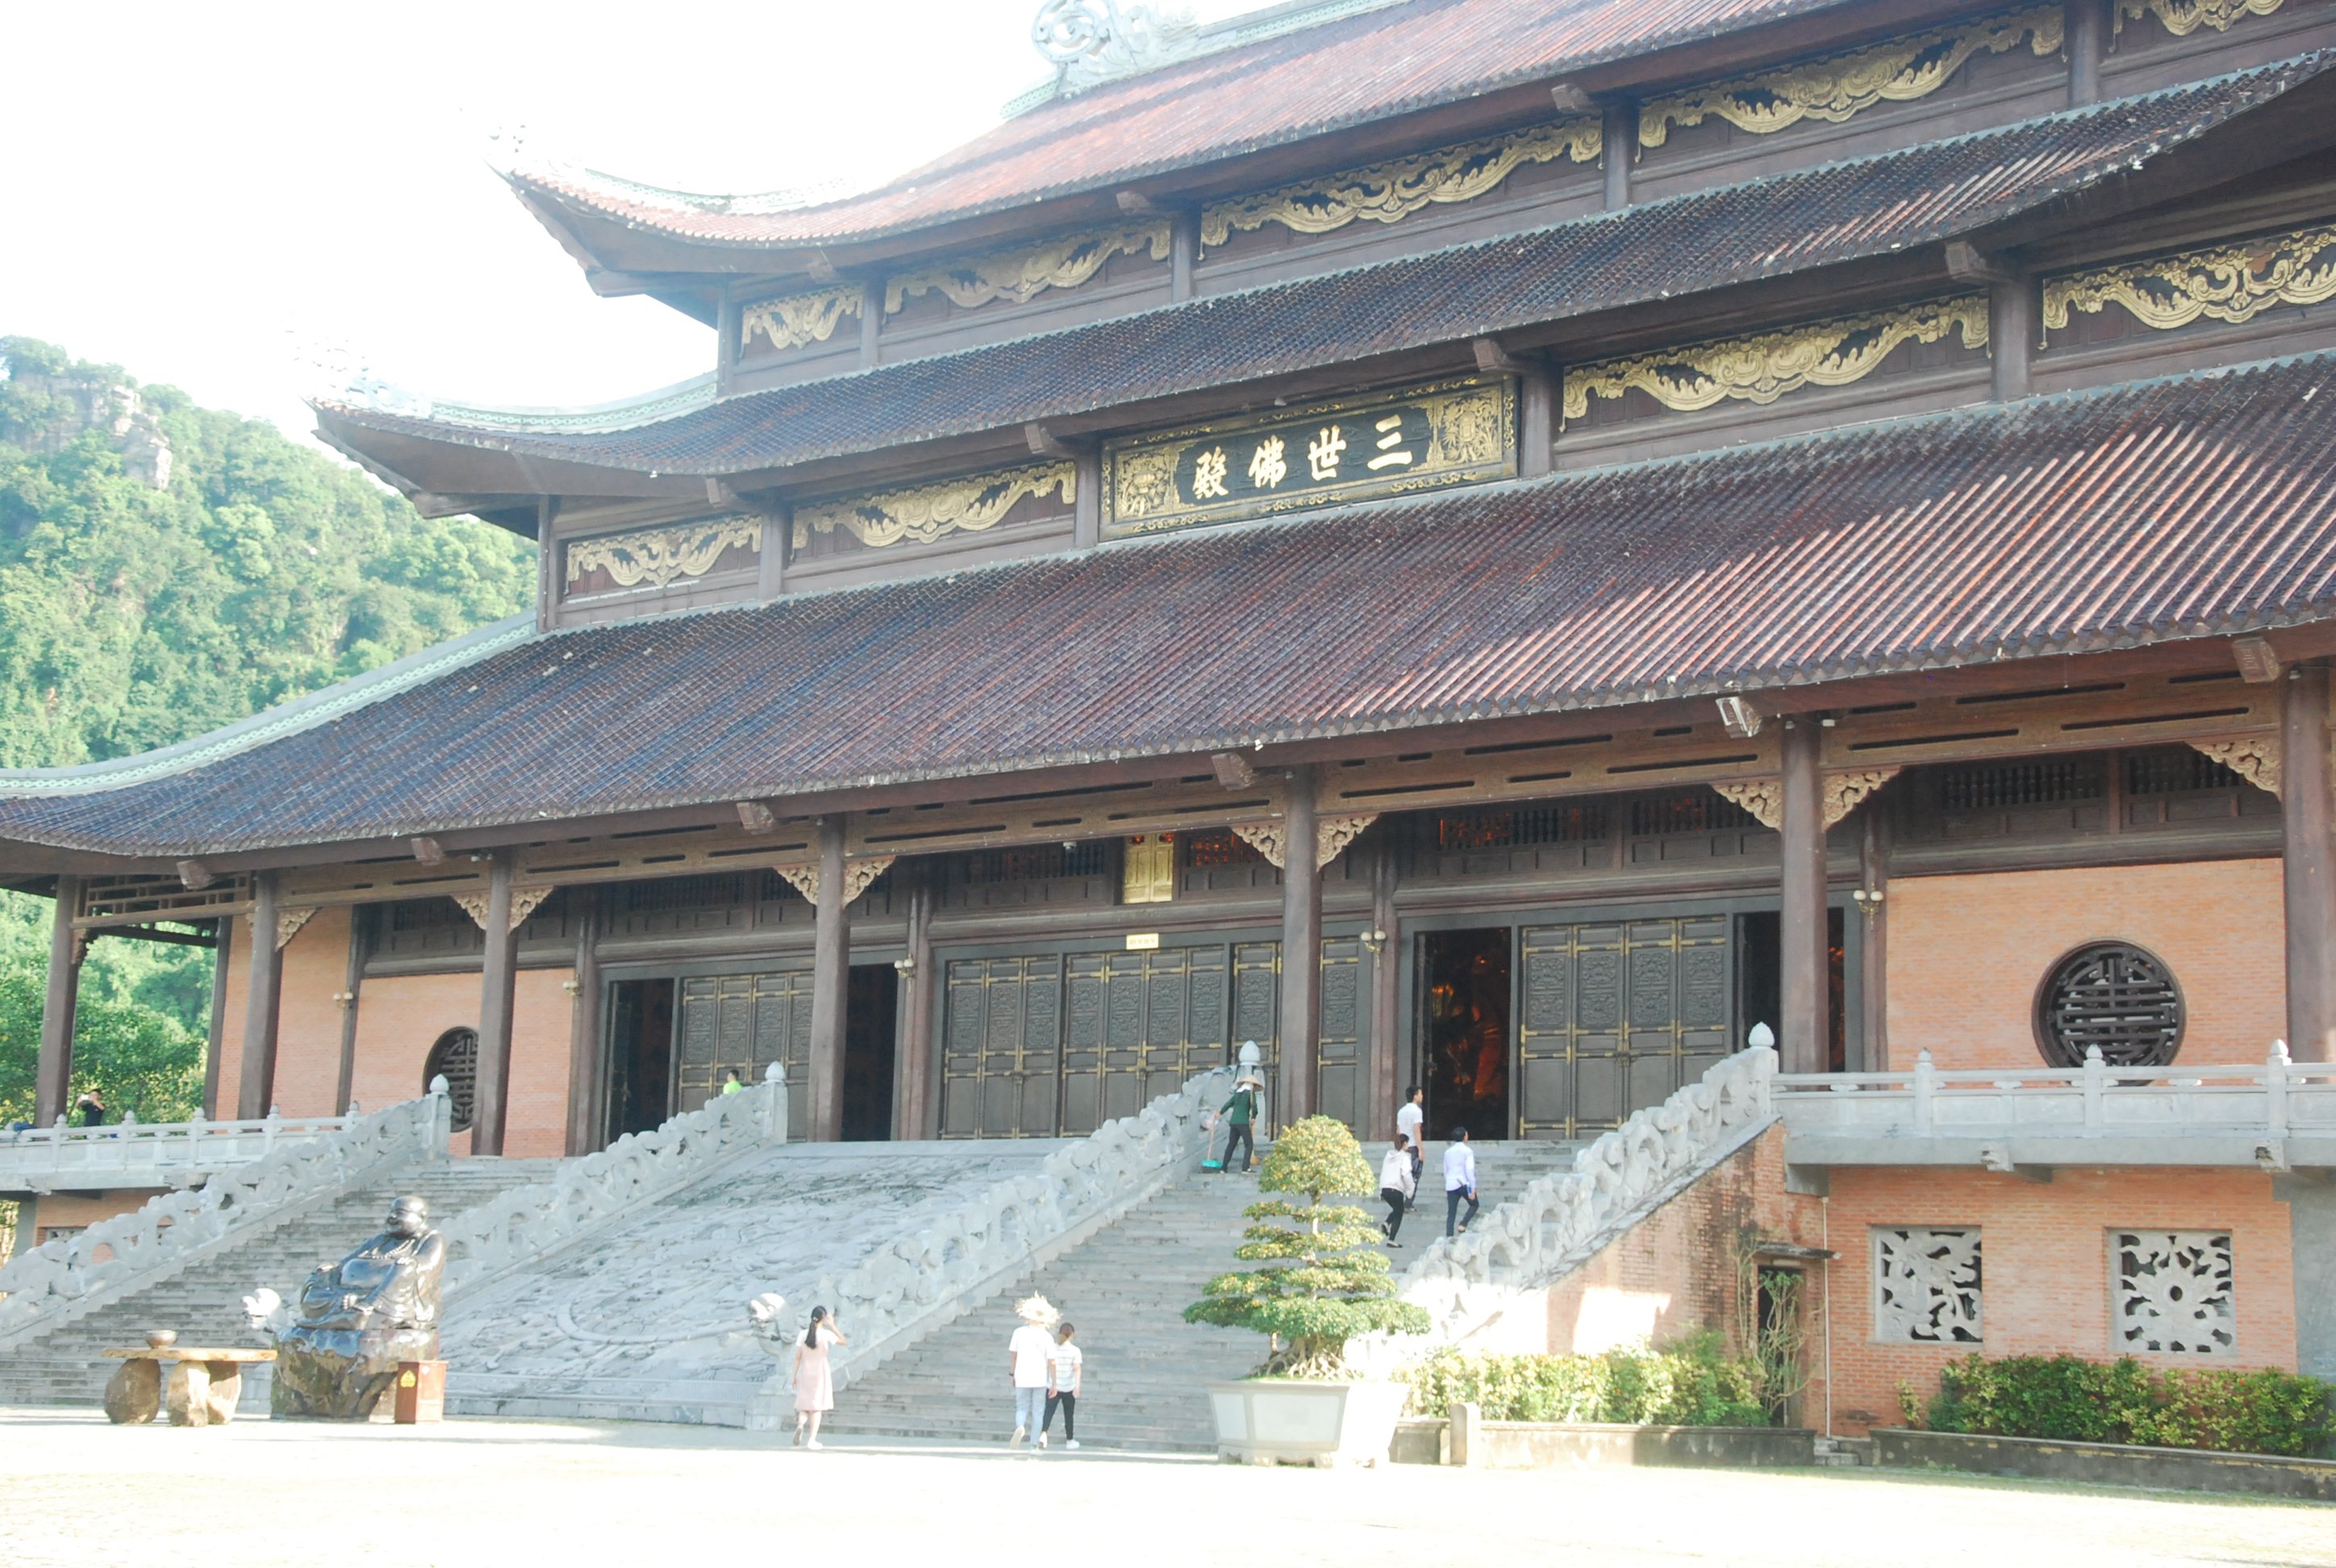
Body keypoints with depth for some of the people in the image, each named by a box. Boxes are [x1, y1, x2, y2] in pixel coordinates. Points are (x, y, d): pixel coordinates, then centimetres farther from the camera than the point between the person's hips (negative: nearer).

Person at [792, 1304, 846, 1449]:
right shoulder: (825, 1334, -9)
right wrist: (833, 1326, 5)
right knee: (817, 1407, 3)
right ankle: (811, 1440, -2)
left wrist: (794, 1376, 6)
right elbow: (844, 1342, 4)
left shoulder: (803, 1334, -2)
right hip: (820, 1372, -2)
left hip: (806, 1372, 2)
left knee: (805, 1406, 11)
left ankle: (800, 1425, -20)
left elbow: (798, 1357, 0)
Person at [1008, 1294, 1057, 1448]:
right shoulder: (1047, 1337, -4)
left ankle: (1020, 1427, -21)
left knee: (1021, 1408, 10)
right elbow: (1052, 1362, -5)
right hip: (1040, 1379, -1)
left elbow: (1013, 1354, 1)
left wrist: (1011, 1374, 13)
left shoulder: (1019, 1332, -2)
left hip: (1022, 1378, 1)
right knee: (1038, 1411, 9)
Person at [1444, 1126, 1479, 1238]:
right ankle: (1463, 1224, -4)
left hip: (1450, 1185, 5)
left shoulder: (1448, 1152, 12)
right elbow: (1470, 1170, -12)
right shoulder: (1467, 1151, -6)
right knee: (1474, 1205, 17)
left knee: (1451, 1213, 6)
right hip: (1464, 1184, -5)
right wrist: (1473, 1189, -11)